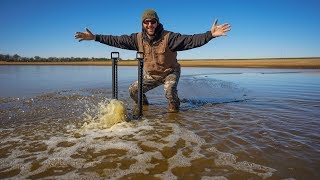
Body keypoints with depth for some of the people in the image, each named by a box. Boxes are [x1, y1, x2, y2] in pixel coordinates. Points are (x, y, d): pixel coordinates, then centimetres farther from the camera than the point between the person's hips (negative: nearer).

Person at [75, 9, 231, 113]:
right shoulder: (138, 38, -13)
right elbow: (117, 40, -9)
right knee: (133, 90, 4)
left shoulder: (168, 37, -27)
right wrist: (95, 37, -11)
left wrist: (210, 34, -50)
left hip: (170, 72, -4)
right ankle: (144, 107, 32)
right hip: (151, 75, 5)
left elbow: (190, 40, -36)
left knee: (170, 90, -31)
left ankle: (174, 112, -1)